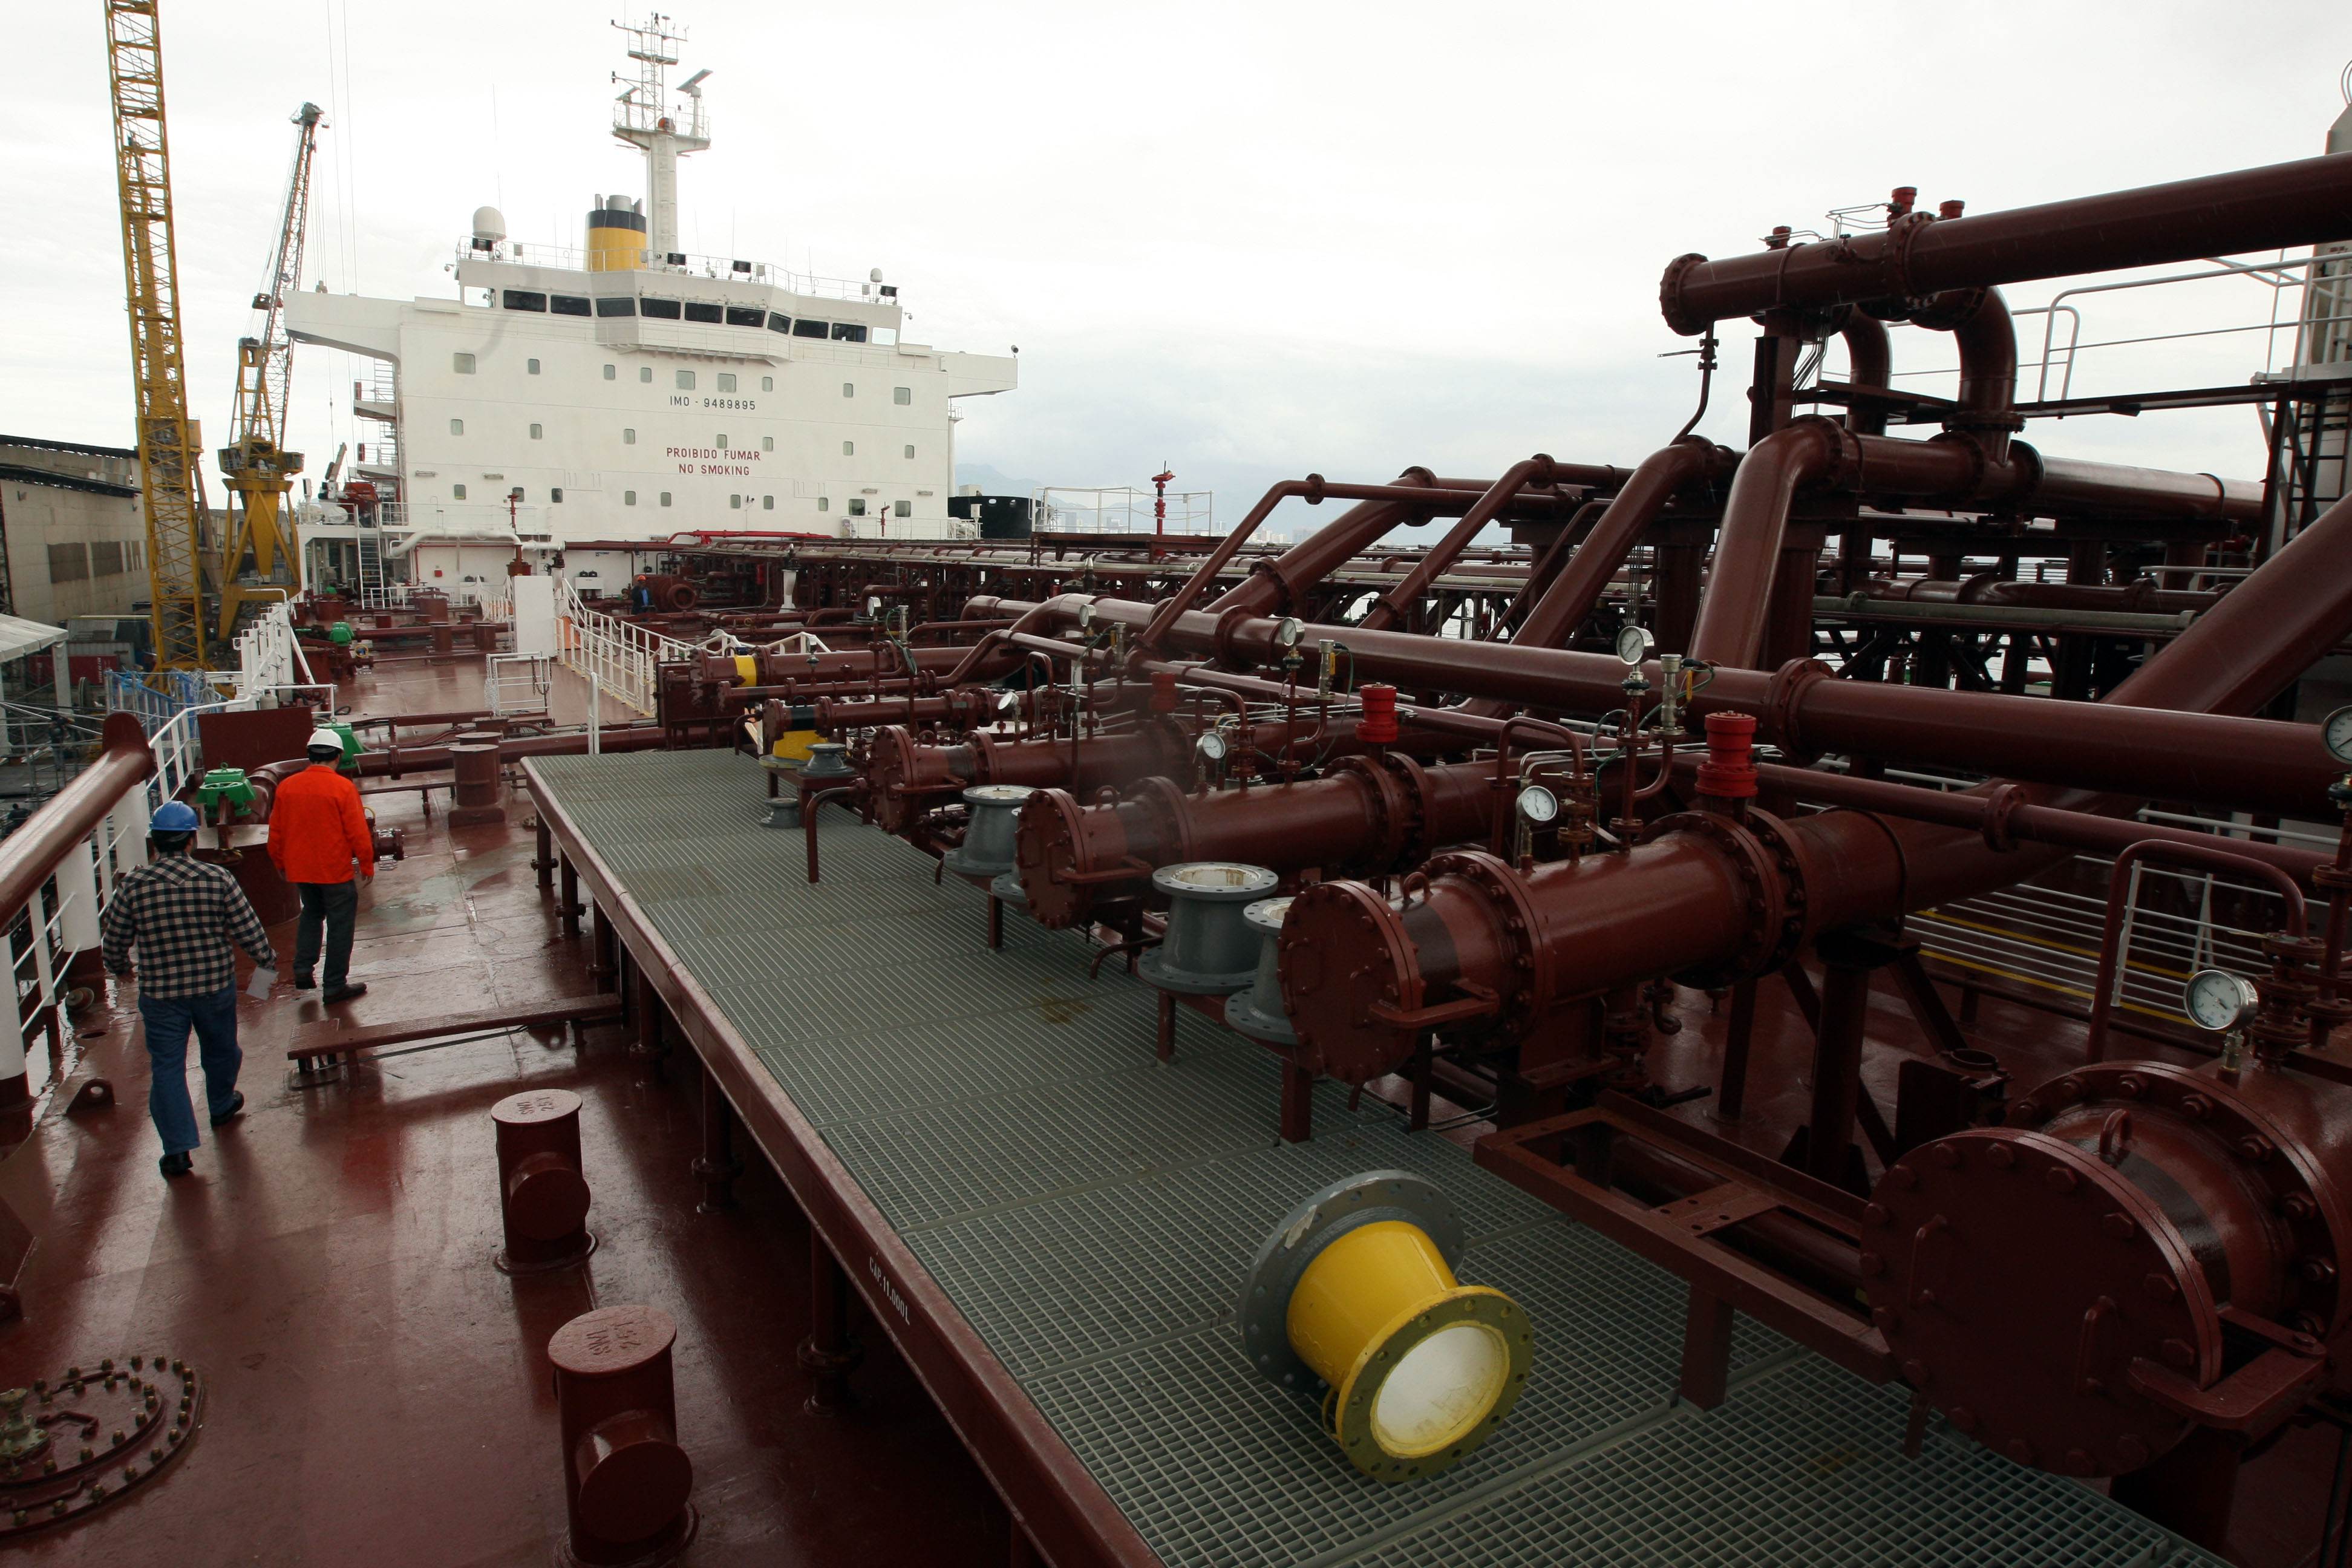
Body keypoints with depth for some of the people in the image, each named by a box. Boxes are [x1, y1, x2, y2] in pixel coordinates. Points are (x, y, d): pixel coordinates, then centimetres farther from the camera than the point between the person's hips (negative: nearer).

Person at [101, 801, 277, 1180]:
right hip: (216, 985, 1)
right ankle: (222, 1106, 47)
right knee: (221, 1051, 23)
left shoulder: (132, 887, -11)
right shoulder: (218, 878, -13)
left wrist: (121, 968, 21)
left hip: (160, 993, 0)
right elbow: (248, 929, -7)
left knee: (167, 1067, 6)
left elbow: (113, 944, -1)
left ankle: (178, 1149, 4)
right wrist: (268, 959, 11)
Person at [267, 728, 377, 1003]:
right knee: (339, 925, 5)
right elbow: (358, 832, -14)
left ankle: (303, 969, 18)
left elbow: (276, 832, 8)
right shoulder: (343, 788, -15)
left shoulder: (287, 787, -1)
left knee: (311, 913, 27)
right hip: (336, 871, -5)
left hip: (300, 869, 5)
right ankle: (335, 987, 10)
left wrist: (281, 863, 22)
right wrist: (367, 865, -1)